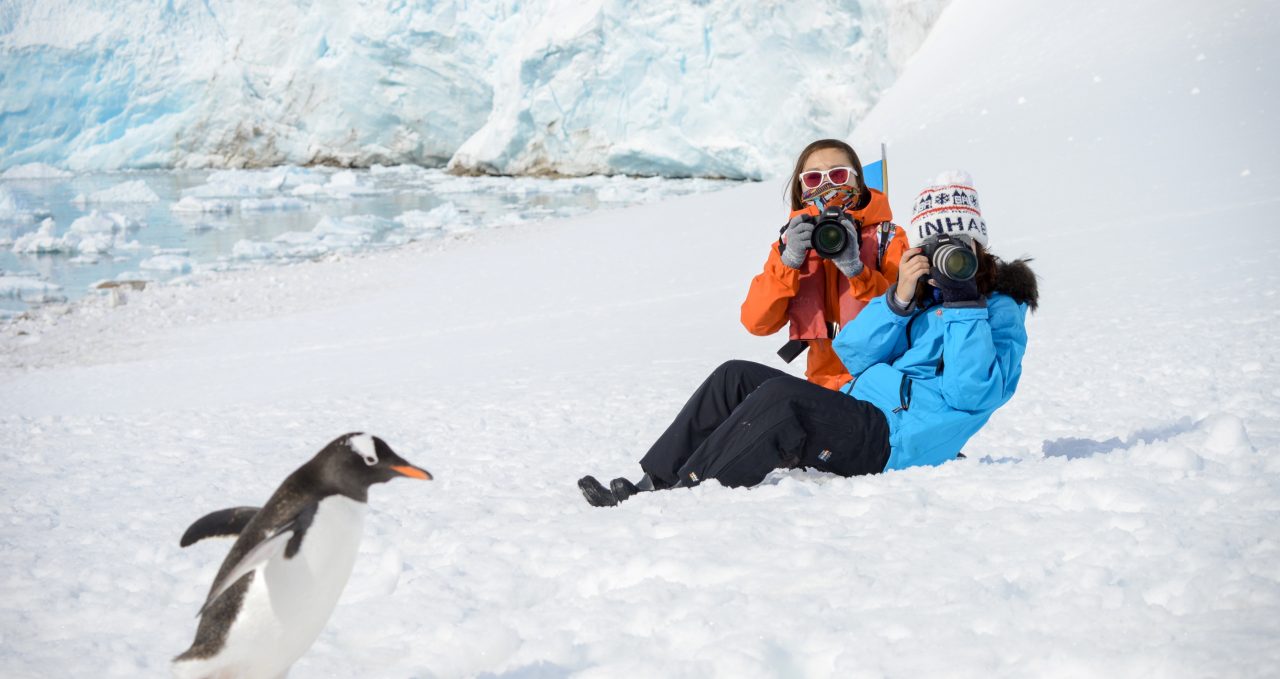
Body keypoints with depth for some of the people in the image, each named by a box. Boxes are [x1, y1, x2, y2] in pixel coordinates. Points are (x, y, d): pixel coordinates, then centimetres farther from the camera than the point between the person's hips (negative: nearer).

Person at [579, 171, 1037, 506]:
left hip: (896, 440, -8)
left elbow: (970, 395, -18)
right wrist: (898, 300, -6)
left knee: (780, 395, -30)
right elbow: (855, 355, 8)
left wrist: (962, 302, -16)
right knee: (736, 377, -4)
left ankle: (689, 492, -29)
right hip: (855, 409, 8)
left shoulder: (999, 311, 2)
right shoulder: (923, 294, 23)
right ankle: (652, 484, -8)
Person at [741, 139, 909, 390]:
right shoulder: (795, 240, 10)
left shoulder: (888, 238, 2)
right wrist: (788, 261, -14)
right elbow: (756, 322, -2)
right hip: (823, 381, 4)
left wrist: (856, 270, -20)